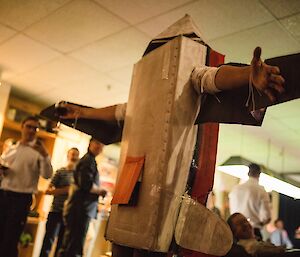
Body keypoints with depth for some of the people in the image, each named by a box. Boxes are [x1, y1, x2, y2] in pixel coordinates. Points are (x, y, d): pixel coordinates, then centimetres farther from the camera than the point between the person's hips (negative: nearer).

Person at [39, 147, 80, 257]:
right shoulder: (60, 172, -1)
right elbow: (48, 190, -6)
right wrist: (65, 190, -16)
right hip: (56, 211, -3)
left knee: (62, 243, 11)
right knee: (48, 240, 0)